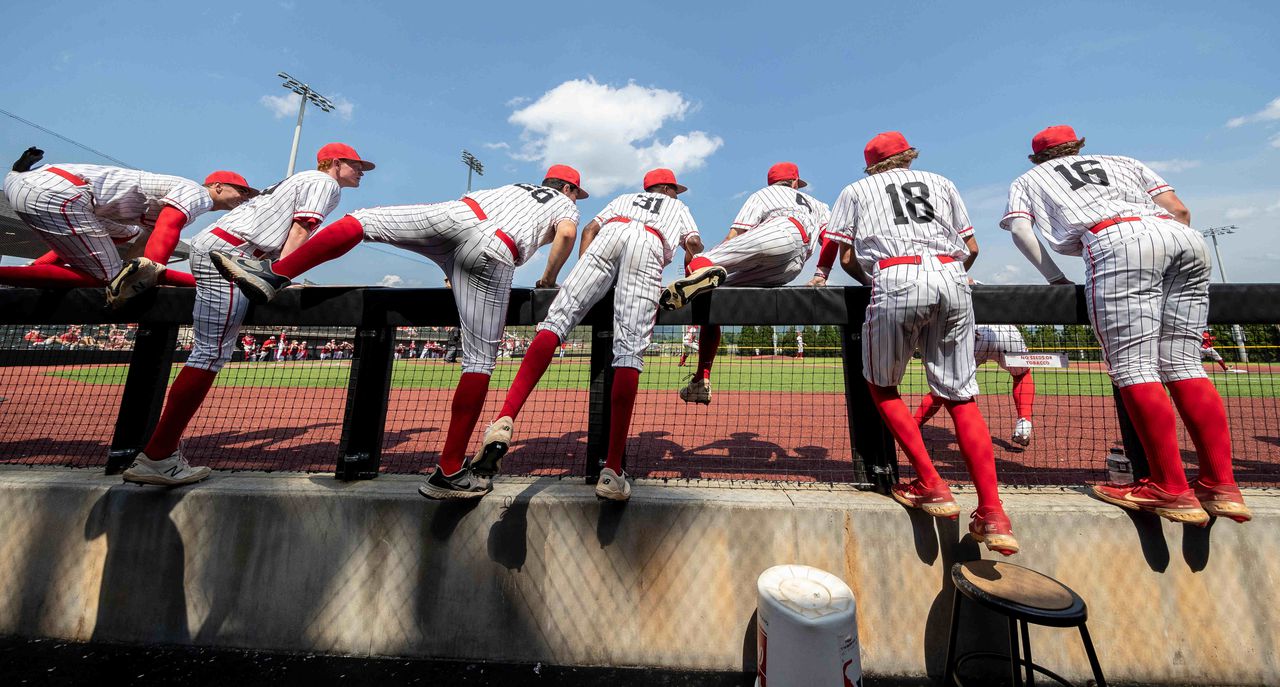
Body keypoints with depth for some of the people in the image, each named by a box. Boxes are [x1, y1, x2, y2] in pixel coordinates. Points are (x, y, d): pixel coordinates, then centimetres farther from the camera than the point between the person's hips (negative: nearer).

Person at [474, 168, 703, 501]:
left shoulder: (625, 197, 43)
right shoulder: (678, 206, 39)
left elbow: (590, 228, 26)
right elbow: (694, 243, 22)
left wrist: (581, 270, 18)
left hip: (610, 234, 2)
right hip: (649, 247, -2)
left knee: (556, 320, -9)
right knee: (630, 349, -14)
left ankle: (504, 421, -31)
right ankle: (612, 472, -20)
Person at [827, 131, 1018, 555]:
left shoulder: (856, 190, 23)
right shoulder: (941, 183, 29)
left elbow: (847, 258, 12)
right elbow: (972, 248, 21)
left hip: (897, 280, -3)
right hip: (952, 280, 4)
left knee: (881, 387, 12)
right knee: (961, 398, 6)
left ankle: (932, 487, 5)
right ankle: (993, 516, 0)